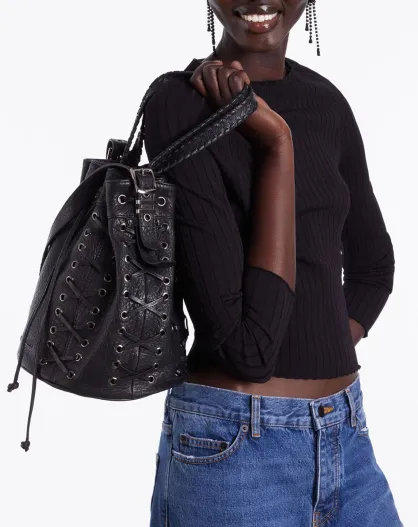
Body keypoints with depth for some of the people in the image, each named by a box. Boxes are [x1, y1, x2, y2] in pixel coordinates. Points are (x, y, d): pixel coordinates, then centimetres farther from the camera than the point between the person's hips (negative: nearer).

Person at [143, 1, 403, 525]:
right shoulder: (180, 107, -15)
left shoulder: (326, 102, 4)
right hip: (235, 445, -5)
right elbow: (247, 349, -20)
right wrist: (277, 145, -18)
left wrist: (319, 365, 0)